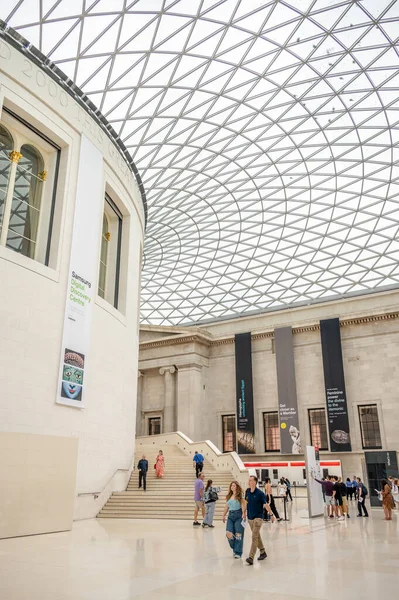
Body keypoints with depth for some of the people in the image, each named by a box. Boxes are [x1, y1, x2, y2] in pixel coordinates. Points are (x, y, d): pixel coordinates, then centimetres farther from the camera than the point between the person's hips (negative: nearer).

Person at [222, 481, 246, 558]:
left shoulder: (240, 496, -2)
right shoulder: (229, 496, 14)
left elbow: (243, 505, -12)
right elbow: (226, 507, 21)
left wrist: (243, 514, -27)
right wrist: (224, 515, 21)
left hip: (238, 515, -4)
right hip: (230, 515, 4)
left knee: (238, 534, -4)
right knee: (229, 534, -7)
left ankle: (238, 552, 8)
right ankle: (234, 548, 18)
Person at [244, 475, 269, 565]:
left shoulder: (260, 493, -15)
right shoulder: (247, 491, 2)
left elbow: (265, 504, -12)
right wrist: (244, 512, 16)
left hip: (258, 517, -6)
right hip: (250, 517, 6)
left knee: (254, 537, -12)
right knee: (257, 536, 17)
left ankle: (251, 558, -15)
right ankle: (262, 552, 34)